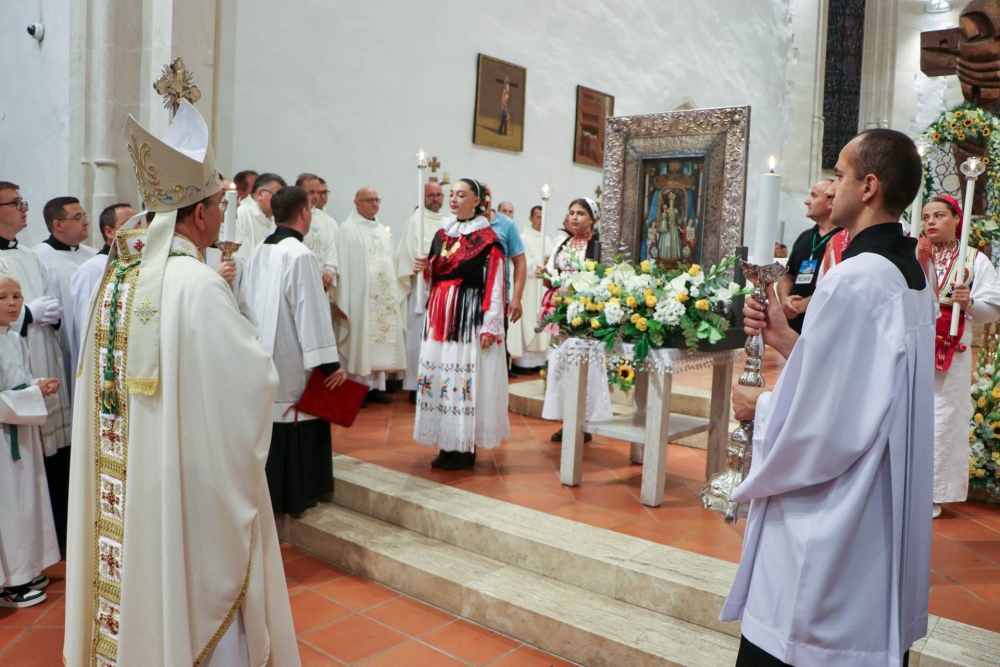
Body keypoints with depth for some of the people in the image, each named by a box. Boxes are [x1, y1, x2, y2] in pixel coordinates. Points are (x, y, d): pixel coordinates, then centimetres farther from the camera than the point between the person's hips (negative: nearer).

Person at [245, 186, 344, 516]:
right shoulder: (300, 255, -17)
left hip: (263, 353, 8)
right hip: (292, 358, -8)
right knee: (297, 425, 3)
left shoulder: (258, 252, 8)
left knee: (269, 420, 16)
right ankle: (296, 495, 12)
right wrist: (330, 363, -18)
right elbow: (312, 313, -21)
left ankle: (268, 489, 27)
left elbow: (250, 304, 15)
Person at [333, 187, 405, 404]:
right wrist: (343, 302, -16)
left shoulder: (383, 231, 17)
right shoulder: (347, 230, -3)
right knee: (359, 341, -3)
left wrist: (394, 294, 9)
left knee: (380, 340, 7)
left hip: (383, 297, 6)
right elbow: (343, 266, -10)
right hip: (360, 296, -6)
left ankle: (377, 385, 13)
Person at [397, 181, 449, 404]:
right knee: (421, 337, -5)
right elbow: (414, 254, -13)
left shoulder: (448, 223, 16)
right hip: (424, 287, -6)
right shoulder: (416, 221, -5)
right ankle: (416, 387, 0)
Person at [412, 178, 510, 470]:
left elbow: (495, 285, -12)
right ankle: (447, 444, 17)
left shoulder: (487, 238, -6)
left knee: (466, 377, -5)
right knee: (439, 375, 7)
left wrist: (490, 326, -17)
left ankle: (465, 448, 5)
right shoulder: (442, 234, 14)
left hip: (469, 316, -7)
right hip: (439, 314, 7)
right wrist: (425, 269, -1)